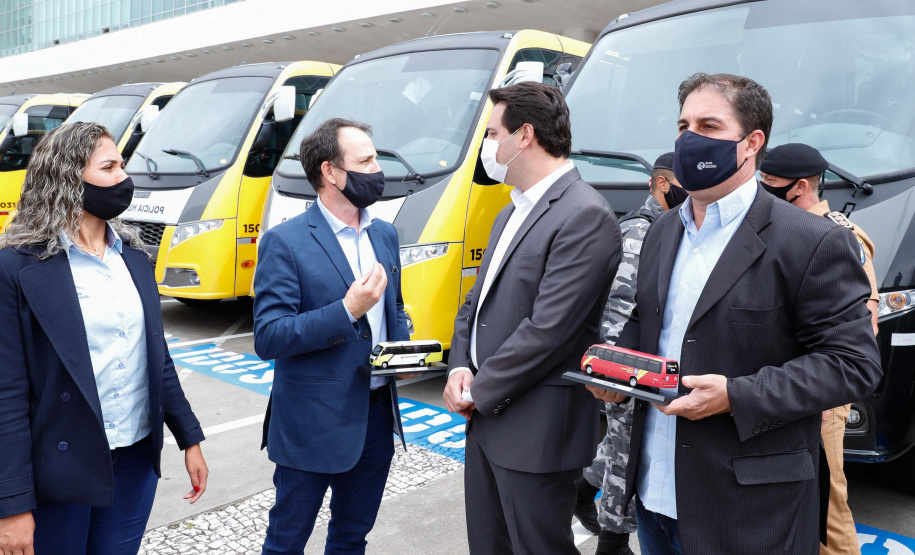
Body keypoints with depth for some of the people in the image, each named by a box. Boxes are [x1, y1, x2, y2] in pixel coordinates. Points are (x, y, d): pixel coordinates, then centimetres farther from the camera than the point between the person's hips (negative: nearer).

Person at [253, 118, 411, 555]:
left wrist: (403, 348, -1)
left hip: (377, 414, 6)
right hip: (313, 422, -6)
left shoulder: (384, 234, 7)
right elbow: (268, 338, -20)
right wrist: (347, 311, -26)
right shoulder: (285, 242, -15)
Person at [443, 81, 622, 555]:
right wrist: (459, 367, -1)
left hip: (535, 431, -9)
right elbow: (477, 298, 15)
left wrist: (479, 392, -13)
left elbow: (547, 330, -23)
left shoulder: (584, 216, -18)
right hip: (486, 416, 9)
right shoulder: (513, 211, 13)